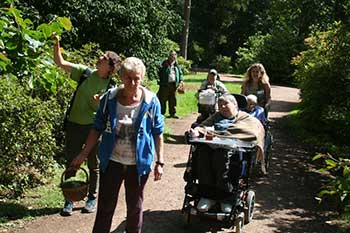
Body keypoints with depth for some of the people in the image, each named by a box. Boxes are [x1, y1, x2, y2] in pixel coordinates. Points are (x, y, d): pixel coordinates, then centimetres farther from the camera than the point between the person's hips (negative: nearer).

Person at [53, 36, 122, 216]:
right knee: (71, 163, 9)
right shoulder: (85, 72, -3)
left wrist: (100, 102, -22)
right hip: (74, 125, 2)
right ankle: (69, 199, 23)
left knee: (93, 165, 11)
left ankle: (92, 198, 30)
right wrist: (57, 43, -15)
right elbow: (60, 62, -2)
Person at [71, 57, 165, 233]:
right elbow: (98, 128, 1)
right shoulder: (109, 98, -8)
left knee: (135, 207, 17)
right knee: (105, 207, 10)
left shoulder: (151, 101, -11)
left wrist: (160, 162, -3)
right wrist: (84, 154, -1)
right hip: (112, 162, 1)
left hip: (138, 164, 0)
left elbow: (157, 133, -3)